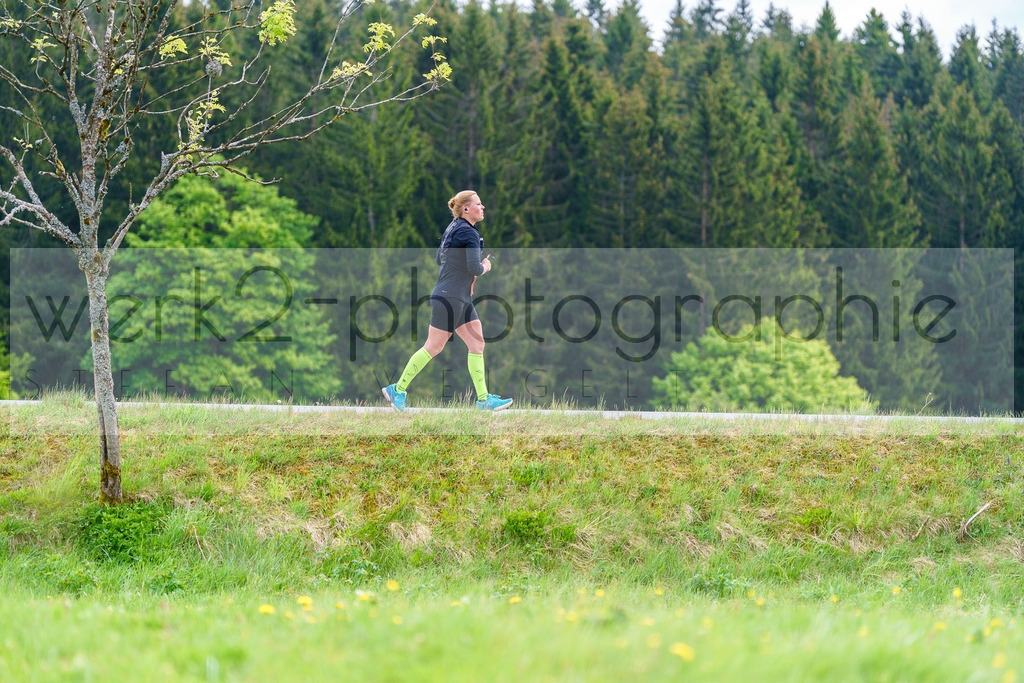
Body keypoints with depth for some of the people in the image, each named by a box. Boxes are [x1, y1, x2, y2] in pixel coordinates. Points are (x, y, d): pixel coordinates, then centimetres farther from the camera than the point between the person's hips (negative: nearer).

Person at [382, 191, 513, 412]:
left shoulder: (453, 228, 13)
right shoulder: (469, 233, -16)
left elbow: (440, 258, 23)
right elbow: (475, 268, -23)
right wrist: (484, 267, -1)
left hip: (461, 299, 10)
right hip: (449, 298, -10)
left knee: (477, 344, 5)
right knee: (433, 348, -4)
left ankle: (483, 399, 4)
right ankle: (397, 390, 5)